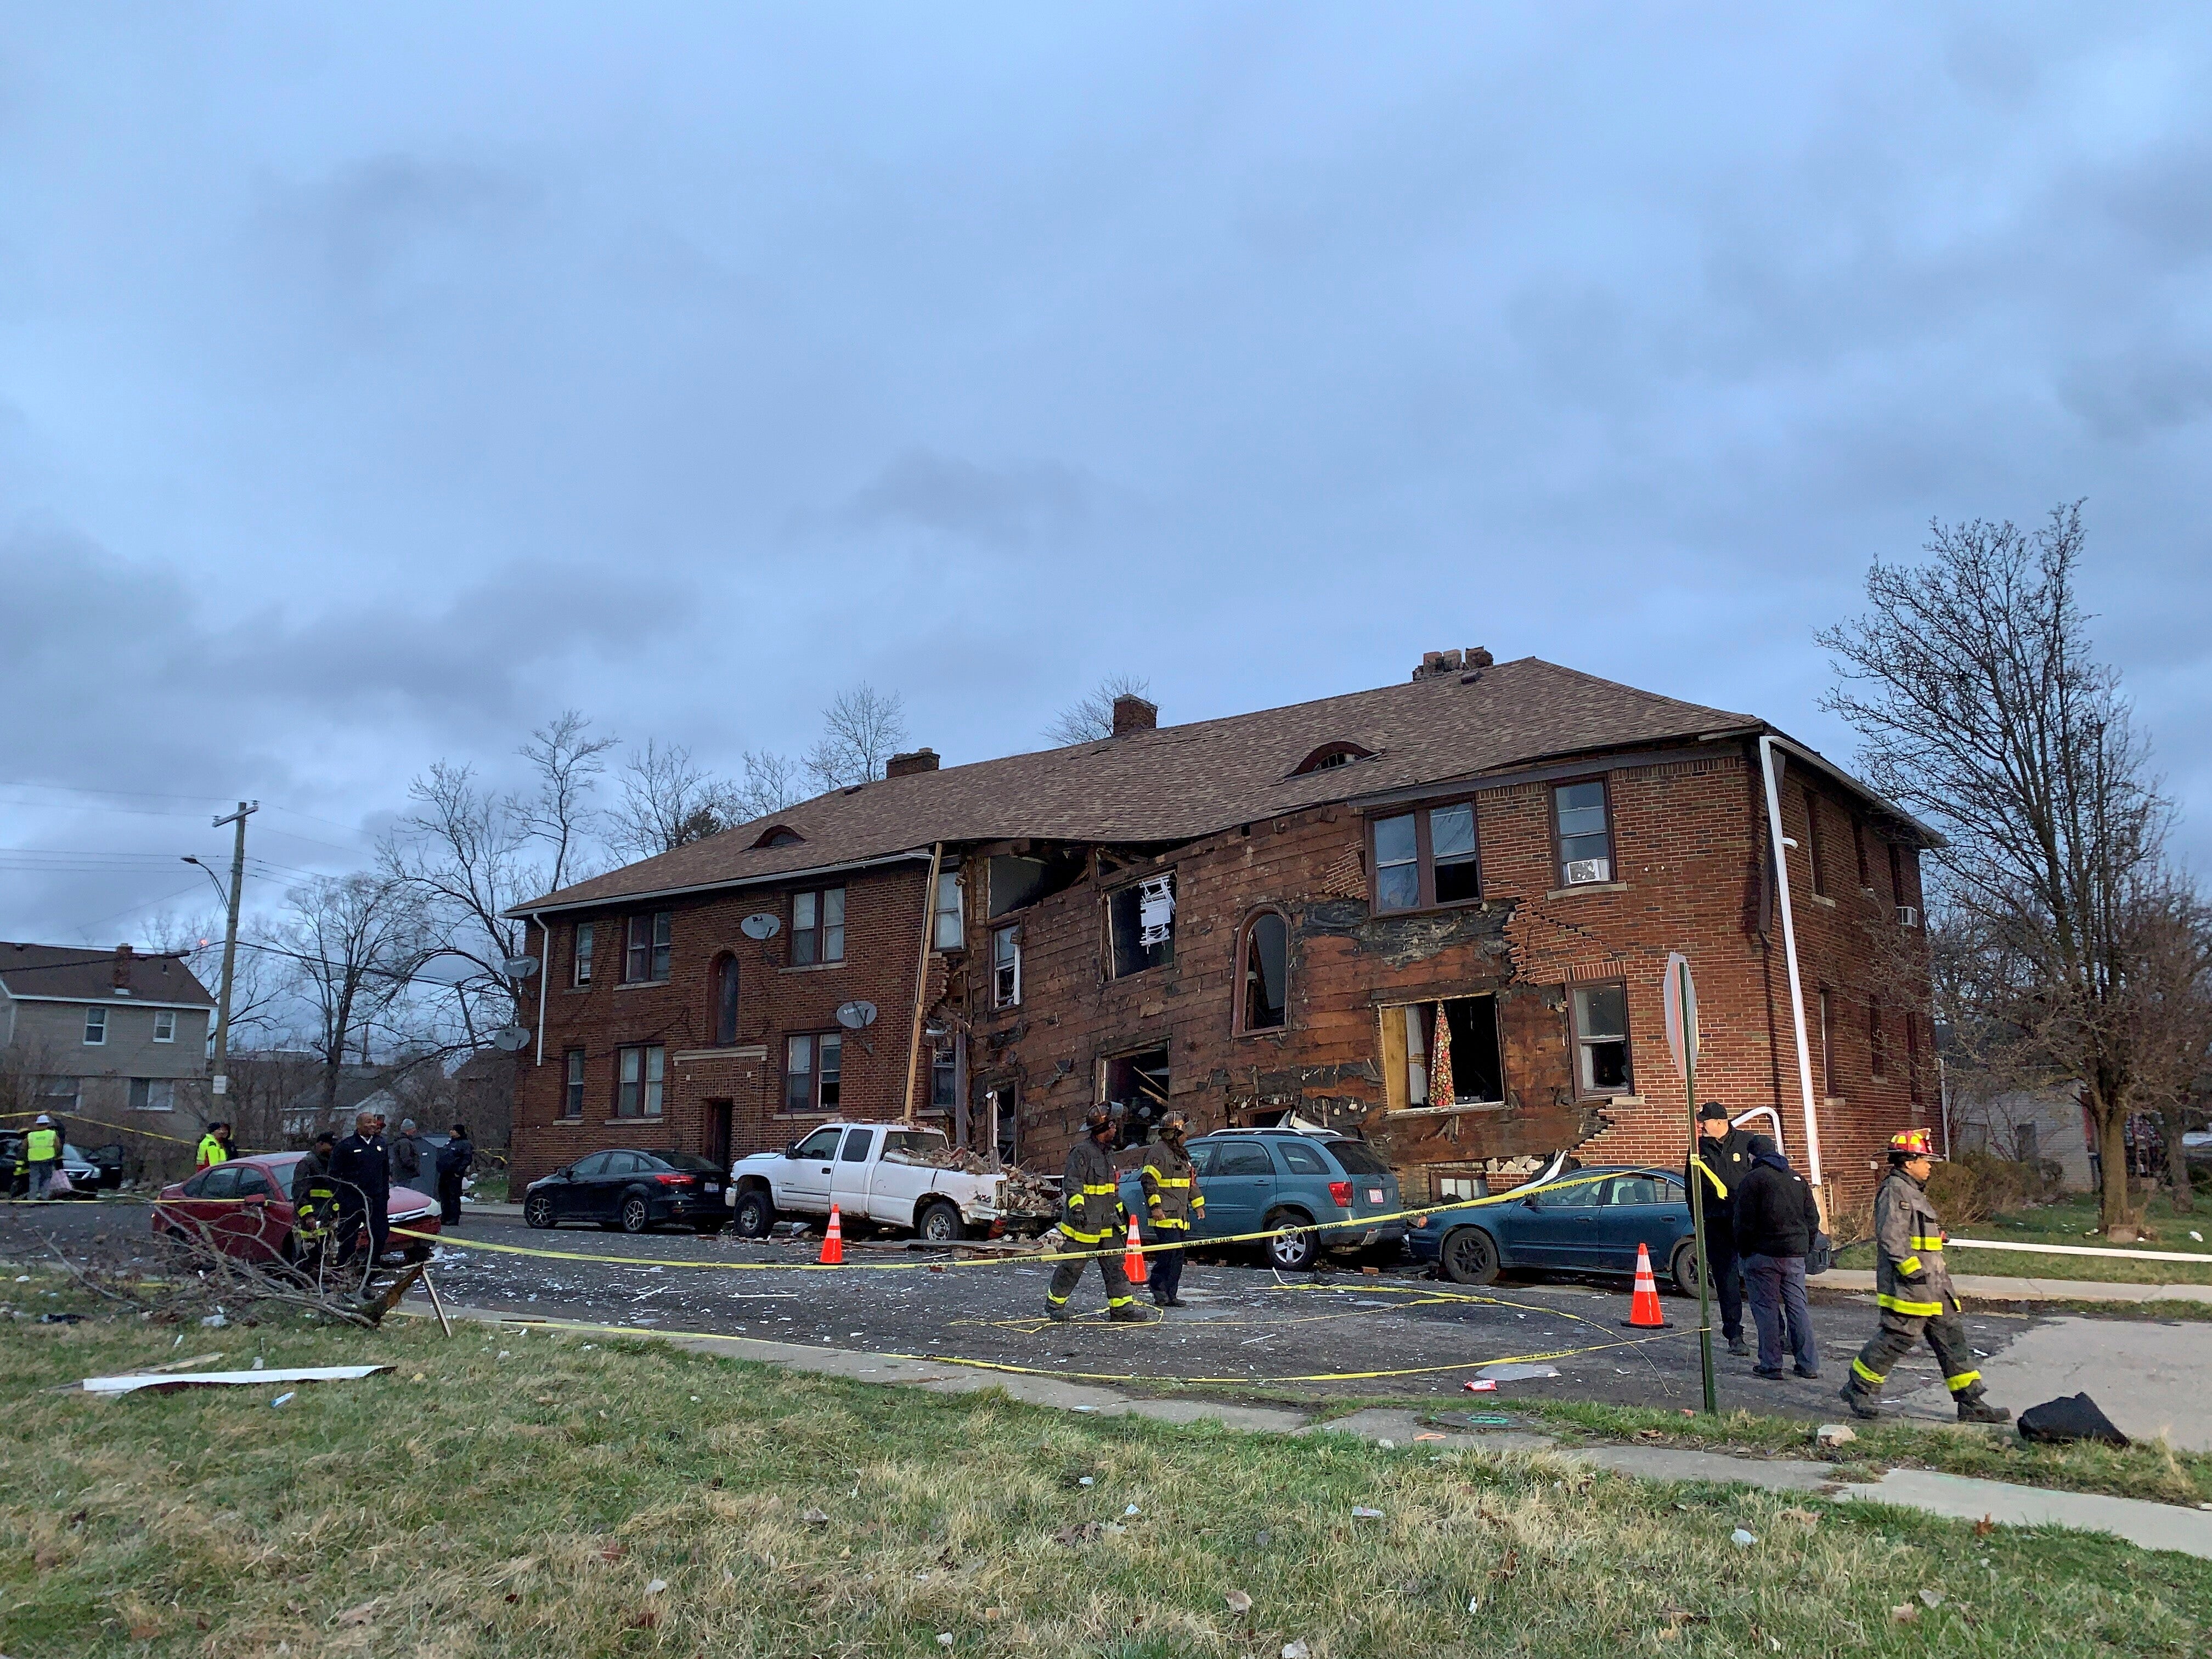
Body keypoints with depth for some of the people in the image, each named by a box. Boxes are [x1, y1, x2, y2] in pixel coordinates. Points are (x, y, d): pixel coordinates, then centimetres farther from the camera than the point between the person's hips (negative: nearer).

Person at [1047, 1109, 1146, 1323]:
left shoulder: (1105, 1154, 19)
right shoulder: (1081, 1151, -11)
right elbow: (1072, 1183, -19)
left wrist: (1118, 1214, 27)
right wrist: (1076, 1207, -30)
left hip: (1105, 1223, 9)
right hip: (1083, 1223, -9)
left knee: (1115, 1263, 4)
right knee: (1073, 1266, 0)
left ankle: (1121, 1306, 6)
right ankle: (1055, 1302, 14)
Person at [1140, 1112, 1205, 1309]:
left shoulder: (1182, 1155, 22)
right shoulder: (1157, 1152, -9)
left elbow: (1192, 1182, 29)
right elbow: (1149, 1181, -15)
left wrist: (1198, 1204, 22)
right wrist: (1155, 1206, -21)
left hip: (1181, 1216, 10)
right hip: (1165, 1215, -10)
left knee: (1177, 1256, 8)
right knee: (1170, 1251, -16)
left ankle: (1170, 1295, 12)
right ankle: (1159, 1289, -6)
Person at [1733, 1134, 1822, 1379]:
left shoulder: (1752, 1180, -7)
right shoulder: (1797, 1178, 13)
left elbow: (1745, 1223, -10)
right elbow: (1813, 1219, 15)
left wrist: (1743, 1252, 0)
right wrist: (1806, 1248, 20)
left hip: (1764, 1254, -6)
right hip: (1796, 1253, 6)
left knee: (1766, 1308, -1)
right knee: (1798, 1306, 10)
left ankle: (1770, 1365, -1)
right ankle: (1808, 1364, 11)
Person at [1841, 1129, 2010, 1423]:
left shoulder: (1913, 1191, 20)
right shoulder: (1895, 1191, -14)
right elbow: (1891, 1238, -22)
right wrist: (1912, 1269, -24)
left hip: (1933, 1288, 11)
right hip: (1907, 1286, -11)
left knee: (1951, 1337, 8)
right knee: (1897, 1338, -6)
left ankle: (1971, 1402, 10)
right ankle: (1858, 1388, 7)